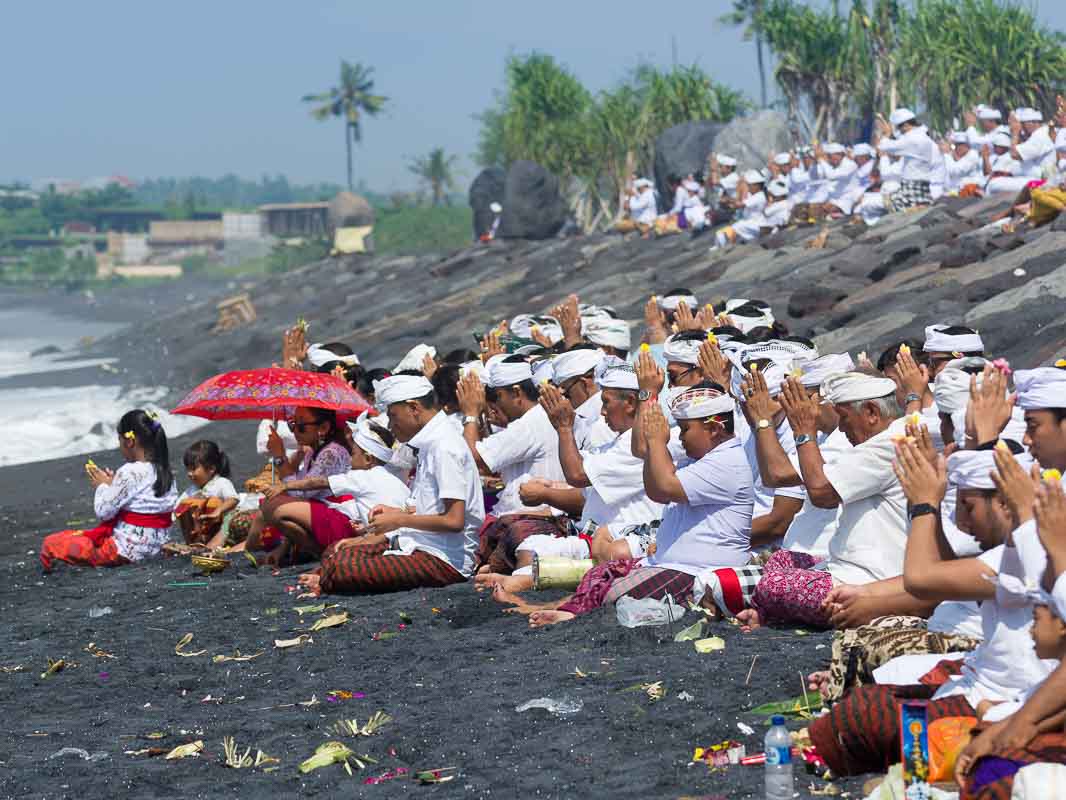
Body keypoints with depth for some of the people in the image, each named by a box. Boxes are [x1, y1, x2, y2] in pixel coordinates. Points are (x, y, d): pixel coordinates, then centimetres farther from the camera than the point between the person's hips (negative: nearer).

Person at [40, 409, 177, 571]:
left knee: (50, 543, -7)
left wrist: (102, 486, 4)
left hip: (125, 550, -8)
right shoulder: (165, 472, 4)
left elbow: (103, 512, -14)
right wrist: (112, 483, 12)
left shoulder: (129, 473, -19)